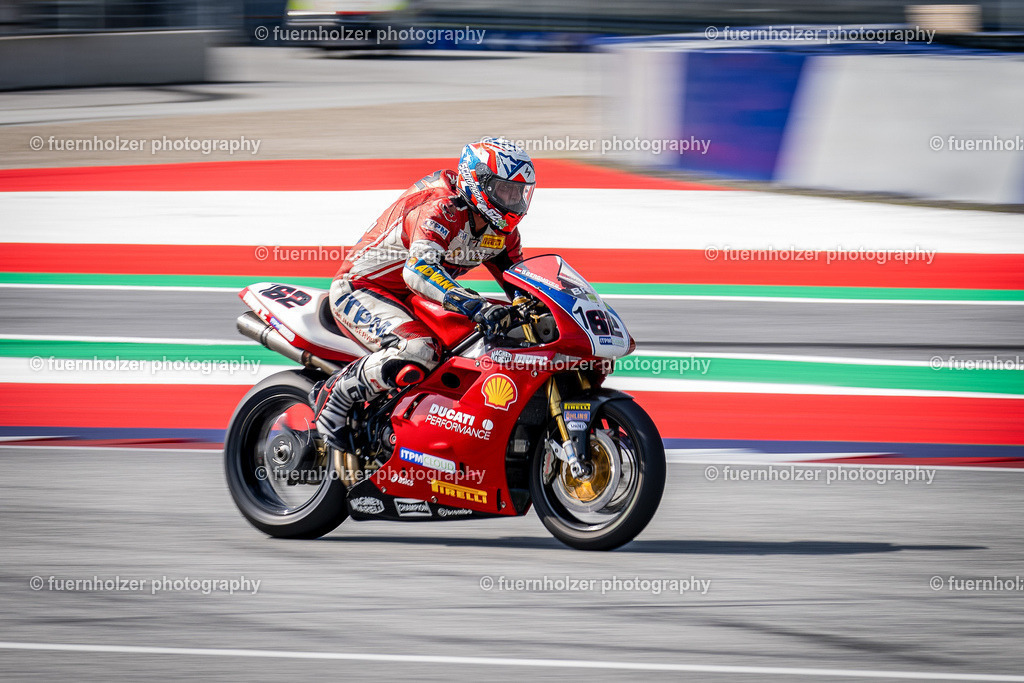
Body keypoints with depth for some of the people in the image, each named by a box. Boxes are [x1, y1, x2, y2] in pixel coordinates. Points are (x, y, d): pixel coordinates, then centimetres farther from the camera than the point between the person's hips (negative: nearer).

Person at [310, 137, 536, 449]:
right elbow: (418, 269, -43)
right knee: (417, 352, -38)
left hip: (411, 301, 10)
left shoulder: (502, 230, 2)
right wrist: (475, 306, -55)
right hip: (360, 291, -10)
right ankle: (334, 394, -18)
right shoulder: (442, 209, -27)